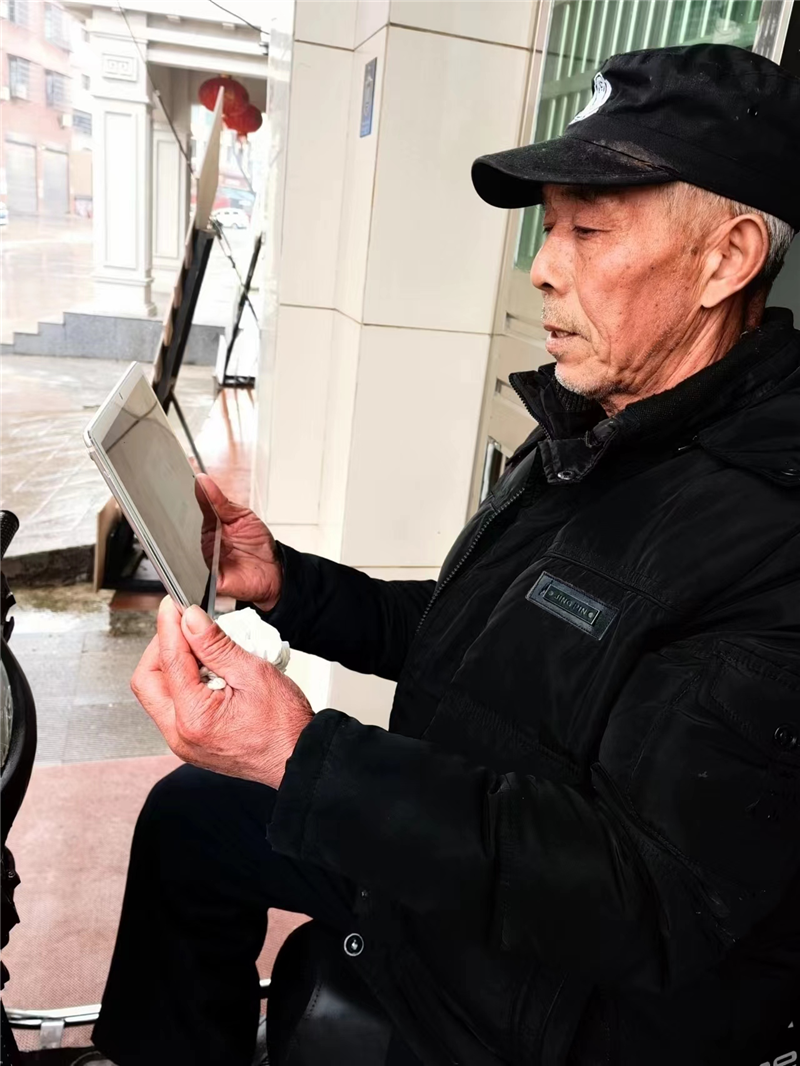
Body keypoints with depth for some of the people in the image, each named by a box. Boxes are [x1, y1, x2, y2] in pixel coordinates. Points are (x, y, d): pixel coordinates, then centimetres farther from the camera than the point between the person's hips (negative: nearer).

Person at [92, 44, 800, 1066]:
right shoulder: (586, 436, 1)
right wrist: (284, 582, -4)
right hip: (441, 841, 8)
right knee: (189, 814, 15)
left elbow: (653, 901, -31)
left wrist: (303, 759, -36)